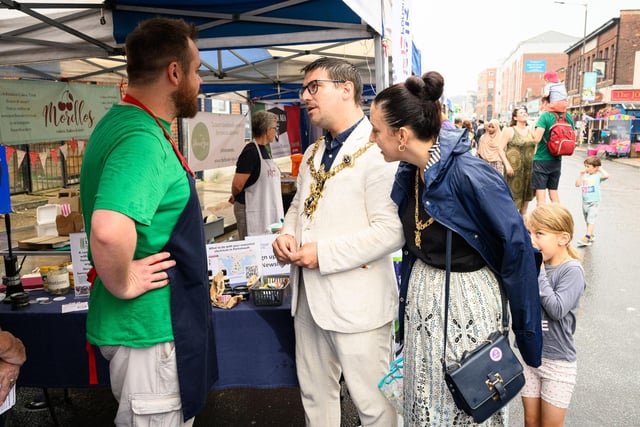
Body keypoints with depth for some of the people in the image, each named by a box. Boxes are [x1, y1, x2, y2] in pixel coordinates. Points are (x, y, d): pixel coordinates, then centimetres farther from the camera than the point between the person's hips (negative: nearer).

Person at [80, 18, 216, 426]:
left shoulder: (122, 120, 7)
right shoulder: (142, 139, -26)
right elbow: (110, 231, -42)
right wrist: (123, 284, -25)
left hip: (154, 321, 10)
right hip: (150, 329, -9)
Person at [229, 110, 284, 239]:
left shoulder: (264, 150, 12)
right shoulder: (250, 152, -17)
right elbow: (237, 185, -17)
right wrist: (235, 198, 2)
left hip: (267, 210, 9)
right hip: (252, 210, -9)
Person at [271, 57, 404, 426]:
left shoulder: (378, 152, -15)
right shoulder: (313, 154, 13)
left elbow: (392, 230, -22)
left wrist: (324, 253, -21)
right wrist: (288, 234, 1)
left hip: (357, 301, -8)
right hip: (310, 298, 8)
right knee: (315, 395, 22)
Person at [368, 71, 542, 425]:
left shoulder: (469, 174, -25)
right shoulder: (409, 174, -2)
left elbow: (517, 243, -18)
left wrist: (522, 323, -10)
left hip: (468, 301, -7)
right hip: (422, 297, 7)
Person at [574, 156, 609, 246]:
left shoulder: (597, 176, -9)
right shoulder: (585, 176, 8)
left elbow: (606, 176, -28)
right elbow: (577, 184, 6)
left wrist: (601, 169, -12)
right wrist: (581, 174, 1)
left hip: (594, 202, -7)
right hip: (585, 202, 7)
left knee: (591, 220, -13)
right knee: (588, 221, 15)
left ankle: (587, 238, -20)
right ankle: (592, 236, 28)